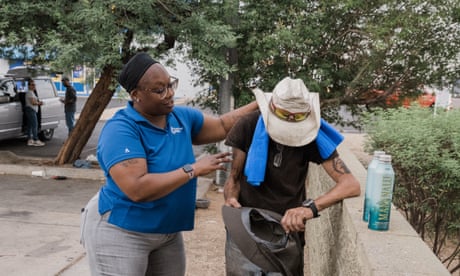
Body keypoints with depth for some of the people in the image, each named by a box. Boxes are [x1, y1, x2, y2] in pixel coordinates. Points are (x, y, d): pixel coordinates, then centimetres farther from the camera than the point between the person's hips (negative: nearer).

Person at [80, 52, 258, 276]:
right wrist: (193, 169, -27)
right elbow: (137, 189, -33)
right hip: (121, 232, -7)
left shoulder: (181, 117, -1)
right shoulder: (120, 129, -23)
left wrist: (260, 105, 1)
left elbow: (223, 126, 12)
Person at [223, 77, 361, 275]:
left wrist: (311, 207, -36)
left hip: (287, 230, 1)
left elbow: (351, 185, -20)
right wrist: (231, 199, -24)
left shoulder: (312, 134, -13)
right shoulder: (248, 126, -13)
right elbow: (234, 177, -2)